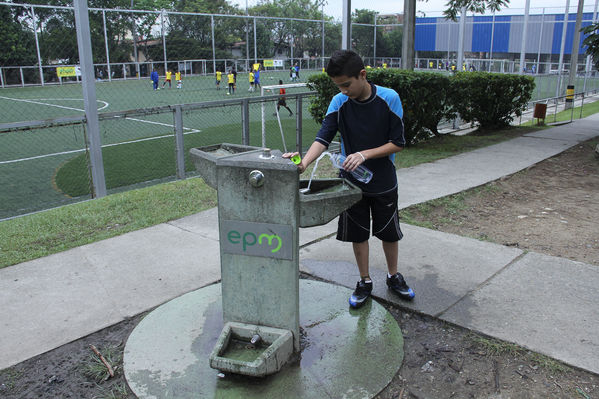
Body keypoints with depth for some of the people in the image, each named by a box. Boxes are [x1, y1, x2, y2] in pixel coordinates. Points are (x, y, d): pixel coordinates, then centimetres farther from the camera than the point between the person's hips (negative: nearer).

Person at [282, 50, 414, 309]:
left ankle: (394, 277, 38)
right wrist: (304, 163, -35)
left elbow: (398, 143, -13)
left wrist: (364, 155, -25)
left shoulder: (389, 98, -14)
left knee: (389, 233, 14)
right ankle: (364, 282, 32)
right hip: (352, 182, 2)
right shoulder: (339, 103, -8)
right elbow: (323, 138, -17)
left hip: (383, 183, -1)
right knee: (358, 234, 12)